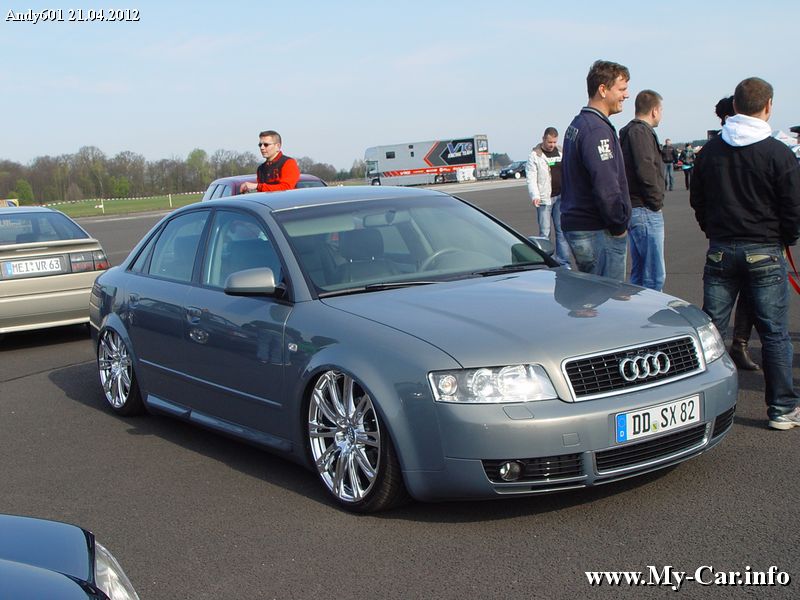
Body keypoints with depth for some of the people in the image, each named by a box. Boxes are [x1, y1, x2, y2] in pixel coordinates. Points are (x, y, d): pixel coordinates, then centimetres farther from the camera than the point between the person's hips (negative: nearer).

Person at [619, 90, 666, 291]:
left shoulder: (630, 131, 20)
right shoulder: (641, 131, -12)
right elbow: (646, 171, -23)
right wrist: (656, 201, -12)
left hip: (634, 209, 11)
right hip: (645, 211, -11)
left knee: (639, 274, 16)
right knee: (655, 276, -9)